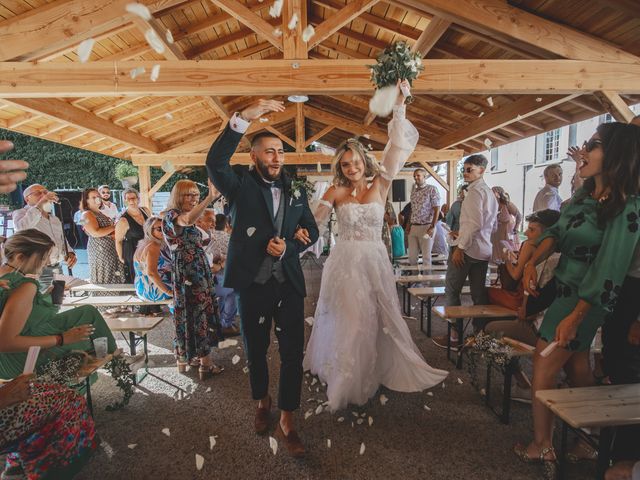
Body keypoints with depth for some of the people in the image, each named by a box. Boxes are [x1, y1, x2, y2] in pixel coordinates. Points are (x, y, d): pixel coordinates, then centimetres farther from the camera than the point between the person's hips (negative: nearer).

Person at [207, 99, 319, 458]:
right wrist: (244, 118, -29)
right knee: (256, 350, 17)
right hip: (252, 283, -1)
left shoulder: (295, 191, 6)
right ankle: (262, 402, 43)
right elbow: (215, 162, -24)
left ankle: (287, 422, 21)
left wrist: (288, 247, -9)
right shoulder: (241, 185, -4)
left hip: (289, 283, 2)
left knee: (293, 353, 3)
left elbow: (312, 231, 11)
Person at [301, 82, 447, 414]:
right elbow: (313, 220, -4)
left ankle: (378, 371, 33)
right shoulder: (336, 192, 0)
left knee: (378, 320, 12)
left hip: (374, 261, 2)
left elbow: (396, 151, -7)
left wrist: (399, 110, -13)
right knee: (346, 322, 6)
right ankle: (345, 379, 23)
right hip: (345, 262, -1)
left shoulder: (380, 186, 1)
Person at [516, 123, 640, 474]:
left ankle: (542, 446, 15)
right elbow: (557, 232, 8)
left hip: (584, 299, -8)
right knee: (576, 366, 19)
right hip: (563, 289, 8)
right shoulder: (584, 195, 3)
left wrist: (574, 317, -23)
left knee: (543, 368, -1)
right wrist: (533, 262, -9)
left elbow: (608, 271, -23)